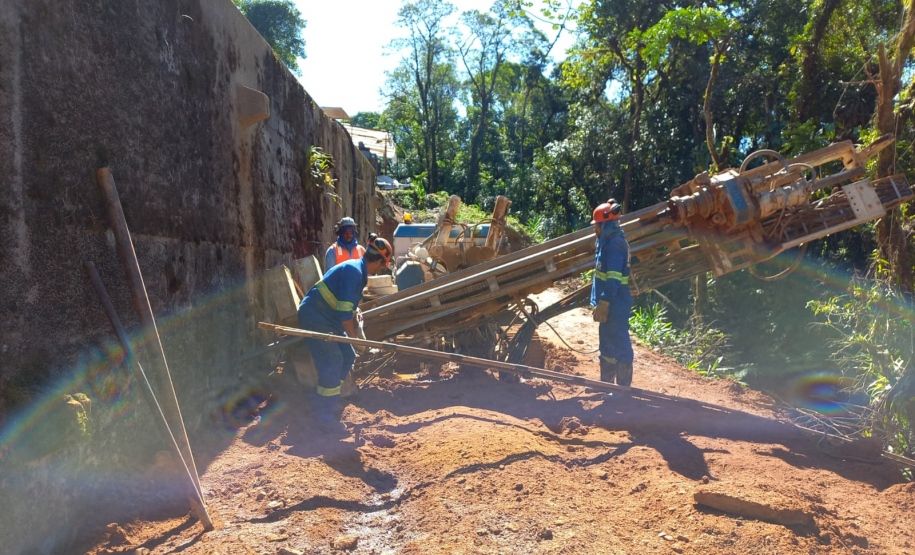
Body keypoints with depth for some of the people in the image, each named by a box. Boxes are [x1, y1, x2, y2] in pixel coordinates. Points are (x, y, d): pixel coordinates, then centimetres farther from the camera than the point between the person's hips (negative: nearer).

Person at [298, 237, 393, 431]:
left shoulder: (359, 271, 10)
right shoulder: (353, 271, -22)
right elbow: (344, 312, -24)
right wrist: (354, 337, -15)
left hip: (327, 319, 10)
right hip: (315, 318, -10)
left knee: (347, 356, 12)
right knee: (332, 362, -11)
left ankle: (321, 399, 22)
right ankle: (323, 415, -3)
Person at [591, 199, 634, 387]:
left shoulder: (614, 244, -18)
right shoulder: (609, 241, 14)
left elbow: (613, 279, -24)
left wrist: (603, 303, -24)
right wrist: (601, 301, 24)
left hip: (614, 305, -11)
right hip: (611, 303, 11)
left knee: (619, 346, -4)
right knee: (608, 345, 18)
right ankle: (606, 384, 30)